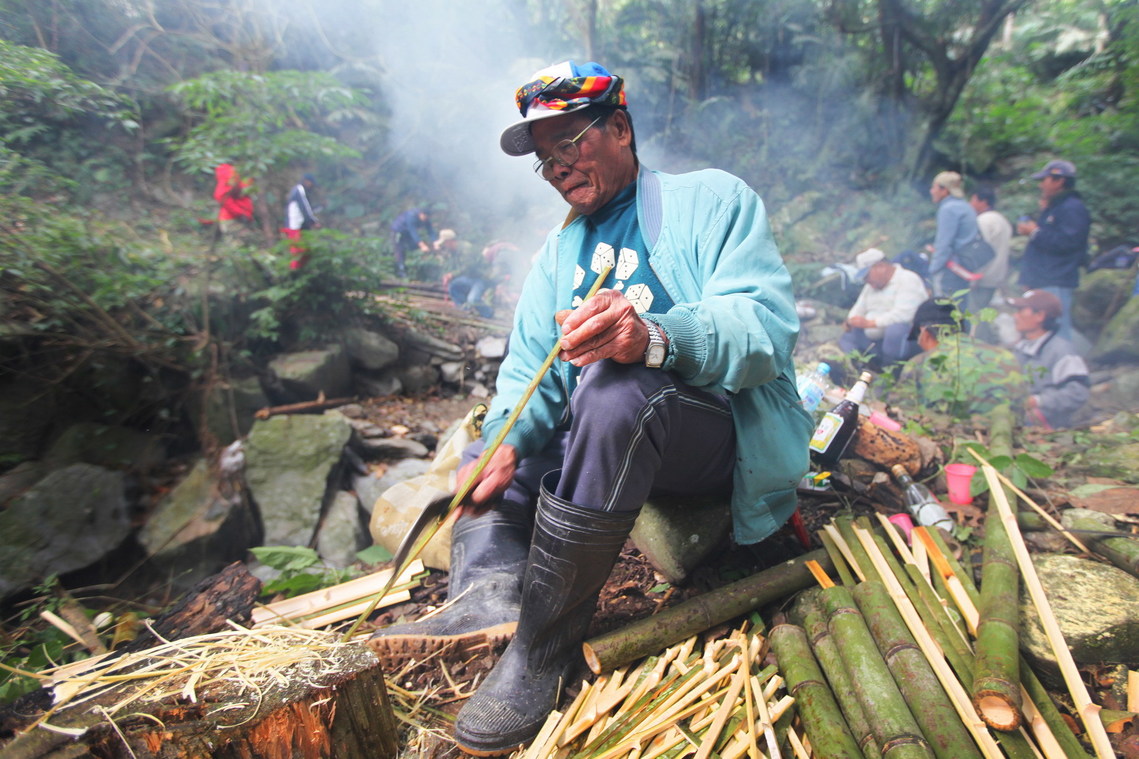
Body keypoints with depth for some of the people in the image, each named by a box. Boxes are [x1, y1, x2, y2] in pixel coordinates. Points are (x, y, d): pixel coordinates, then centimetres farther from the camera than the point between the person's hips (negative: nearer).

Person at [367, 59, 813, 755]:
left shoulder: (712, 199, -2)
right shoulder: (559, 249, 17)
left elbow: (768, 325, -18)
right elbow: (530, 366, 7)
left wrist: (655, 336, -39)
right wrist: (508, 439, -15)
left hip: (723, 431, -7)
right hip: (604, 440, 7)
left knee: (614, 388, -36)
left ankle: (543, 651, -27)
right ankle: (494, 589, -24)